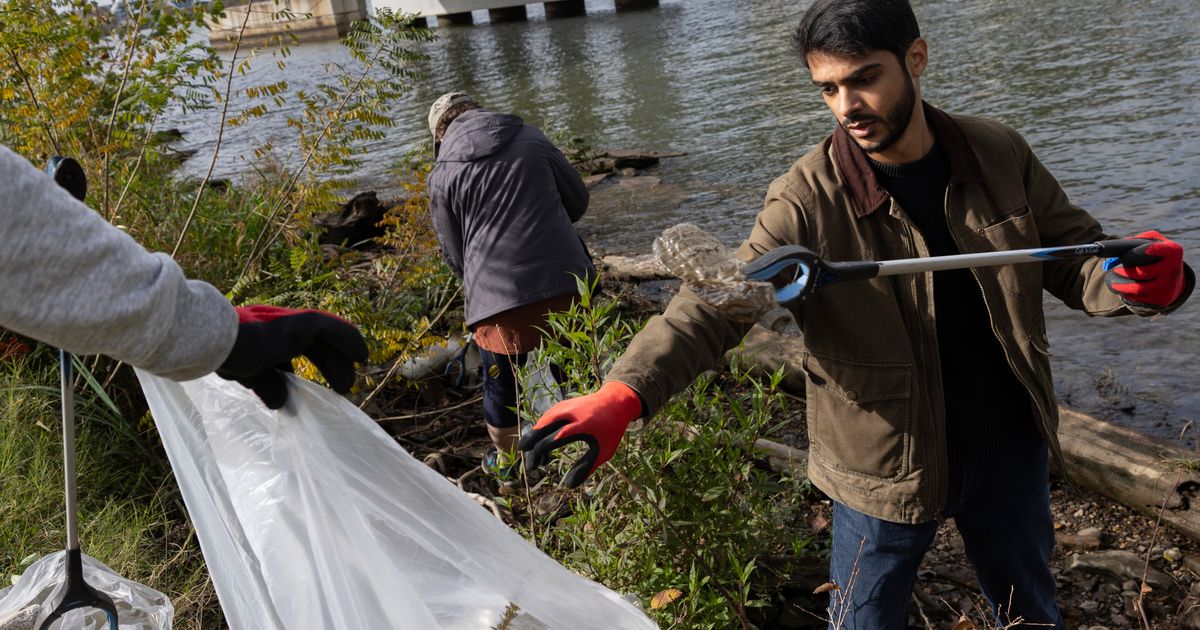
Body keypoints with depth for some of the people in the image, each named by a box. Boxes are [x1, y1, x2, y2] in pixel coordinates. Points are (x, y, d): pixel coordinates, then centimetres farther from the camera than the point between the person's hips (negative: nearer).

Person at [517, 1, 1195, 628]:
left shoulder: (999, 155, -8)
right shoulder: (808, 201, -20)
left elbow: (1074, 256, 1)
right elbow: (717, 303, -30)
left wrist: (1145, 280, -22)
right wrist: (624, 393, -46)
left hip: (1009, 451, 4)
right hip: (888, 469, -3)